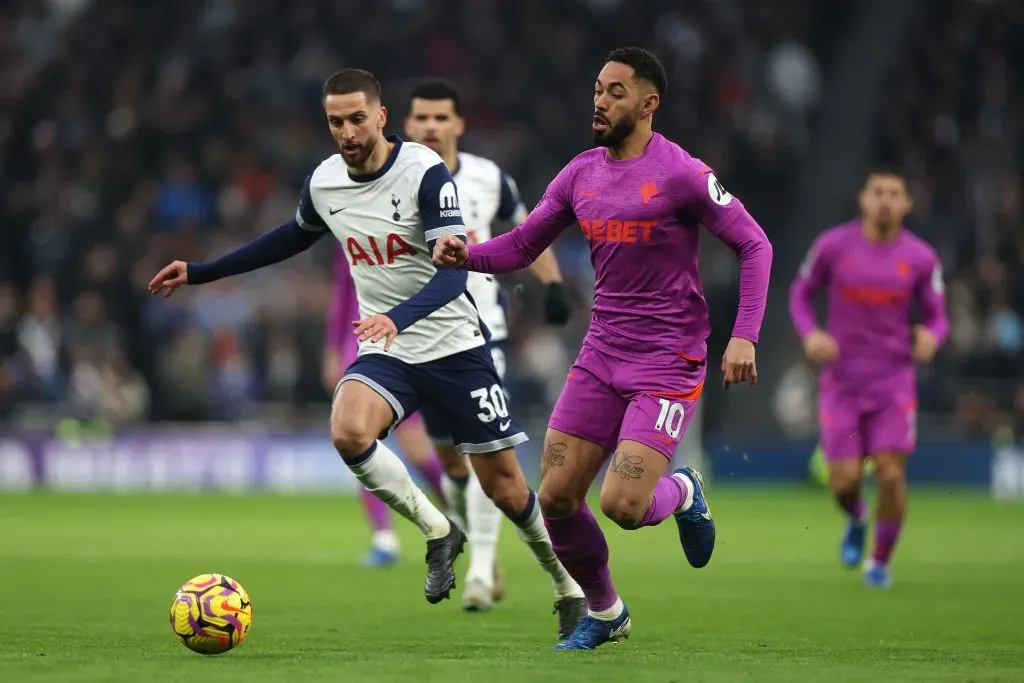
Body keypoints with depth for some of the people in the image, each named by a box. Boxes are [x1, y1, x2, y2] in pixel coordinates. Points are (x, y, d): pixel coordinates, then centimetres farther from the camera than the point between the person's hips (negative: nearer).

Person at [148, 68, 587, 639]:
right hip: (386, 354, 4)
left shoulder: (425, 172, -17)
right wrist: (200, 272, 23)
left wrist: (397, 318, -44)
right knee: (348, 431, -28)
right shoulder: (324, 183, 0)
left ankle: (571, 586, 25)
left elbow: (453, 271, -26)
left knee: (504, 486, -1)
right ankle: (438, 532, -5)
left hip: (454, 347, -4)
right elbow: (294, 237, 23)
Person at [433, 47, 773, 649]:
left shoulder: (681, 174, -12)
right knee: (556, 496, 0)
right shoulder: (581, 174, 6)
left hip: (667, 363, -6)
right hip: (601, 356, 6)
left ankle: (683, 493, 19)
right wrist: (467, 255, -9)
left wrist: (744, 336, -18)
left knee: (622, 505, -18)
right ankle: (605, 613, 23)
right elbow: (521, 247, 12)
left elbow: (755, 245, -9)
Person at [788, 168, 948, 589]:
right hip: (842, 378, 0)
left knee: (891, 474, -10)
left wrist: (932, 337, -19)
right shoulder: (833, 246, -4)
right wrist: (810, 334, -10)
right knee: (844, 481, -6)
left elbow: (937, 317, 5)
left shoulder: (921, 258, -2)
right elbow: (800, 294, 9)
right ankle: (855, 521, 32)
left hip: (894, 380, 0)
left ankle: (880, 562, 12)